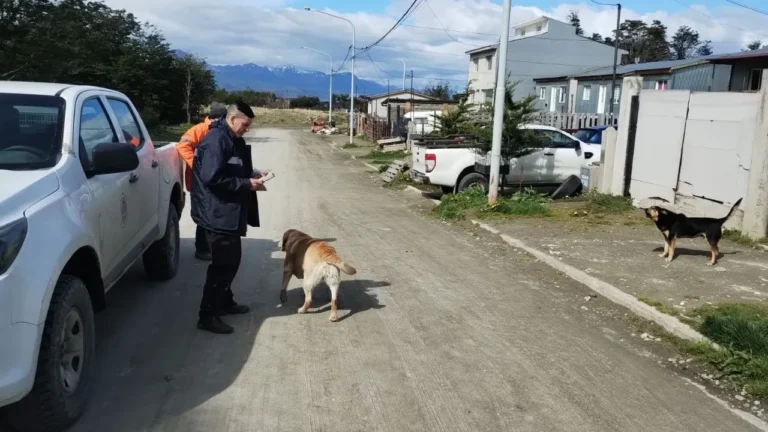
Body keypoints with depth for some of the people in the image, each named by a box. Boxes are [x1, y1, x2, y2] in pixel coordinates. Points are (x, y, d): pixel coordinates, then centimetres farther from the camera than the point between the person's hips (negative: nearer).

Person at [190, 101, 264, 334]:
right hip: (217, 213, -10)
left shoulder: (233, 140, 12)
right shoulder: (216, 140, -19)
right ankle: (208, 315, 3)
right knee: (223, 264, -6)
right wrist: (247, 183, -20)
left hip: (229, 211, 10)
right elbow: (212, 178, -27)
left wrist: (253, 175, 5)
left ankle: (225, 301, 33)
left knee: (232, 259, 18)